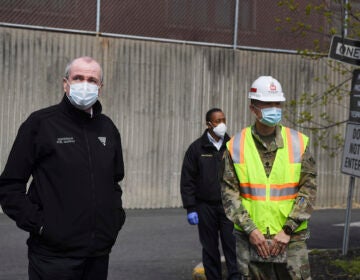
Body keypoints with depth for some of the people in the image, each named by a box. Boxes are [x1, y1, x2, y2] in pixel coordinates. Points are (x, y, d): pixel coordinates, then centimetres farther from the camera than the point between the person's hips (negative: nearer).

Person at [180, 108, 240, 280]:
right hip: (206, 207, 0)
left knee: (231, 245, -5)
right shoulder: (197, 148, 1)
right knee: (210, 248, 7)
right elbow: (187, 180, 0)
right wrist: (190, 208, -5)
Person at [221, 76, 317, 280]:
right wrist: (250, 230, -10)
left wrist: (287, 230, -9)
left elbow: (309, 189, -2)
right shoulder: (236, 146, 0)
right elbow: (229, 192, -2)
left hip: (291, 238, 0)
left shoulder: (299, 143, 0)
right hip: (251, 239, 0)